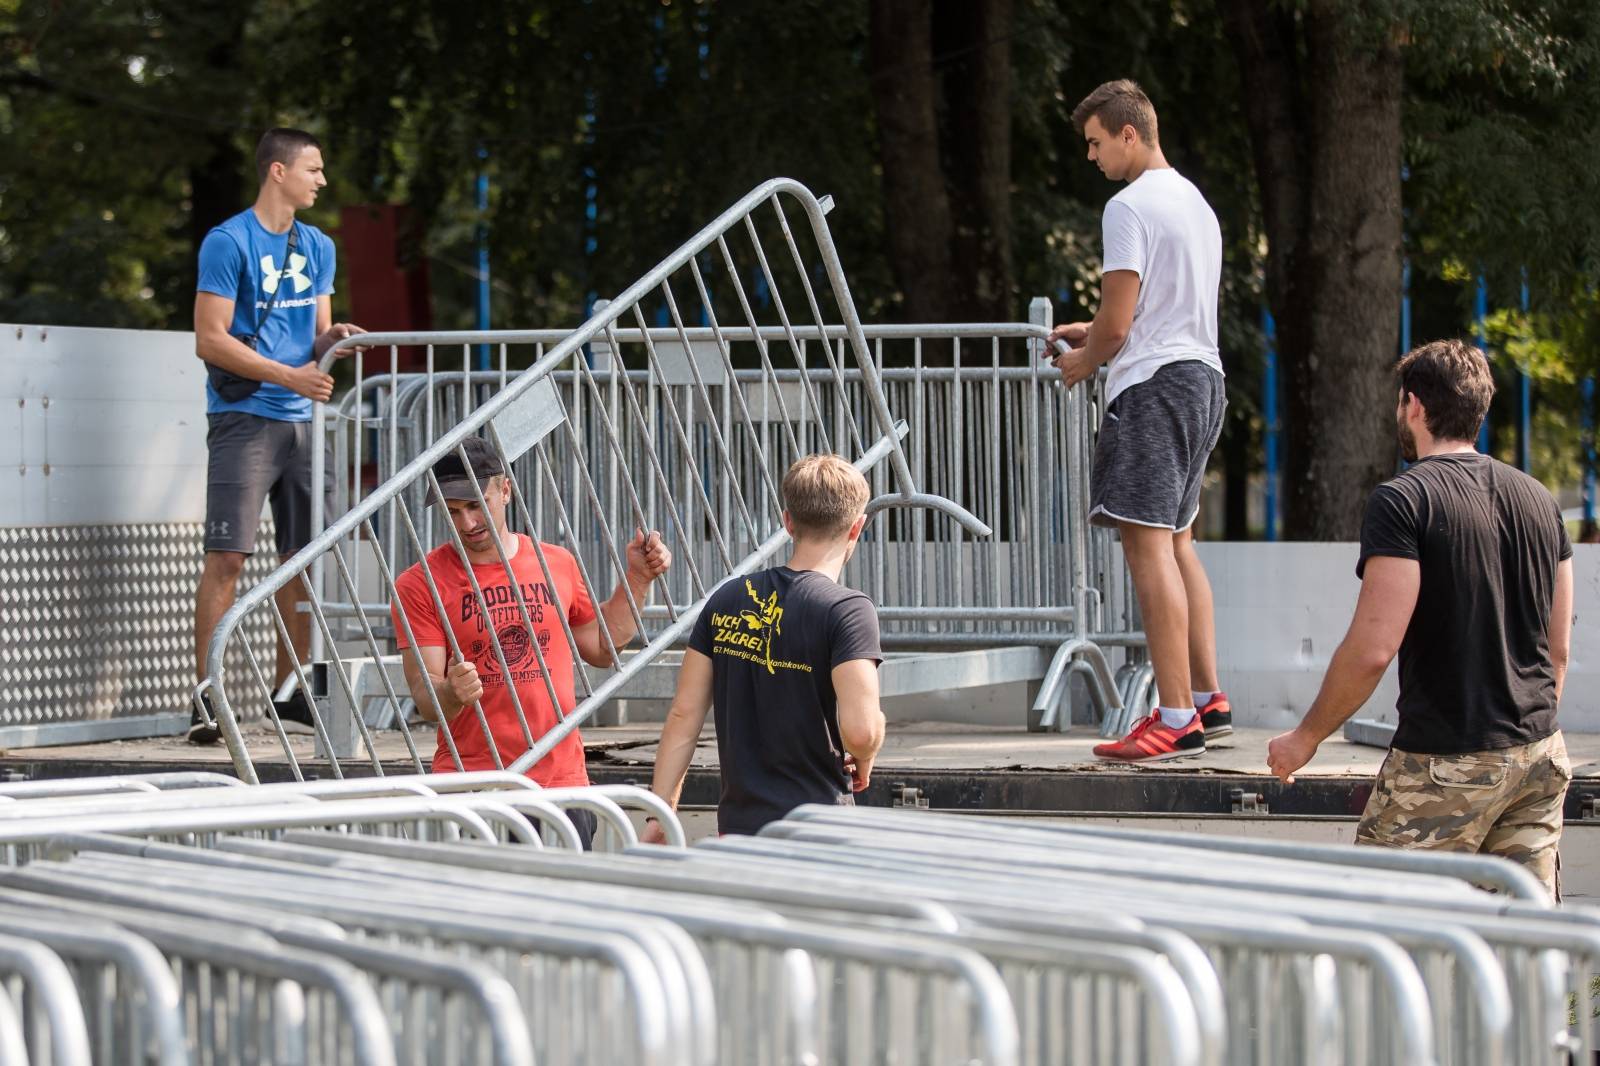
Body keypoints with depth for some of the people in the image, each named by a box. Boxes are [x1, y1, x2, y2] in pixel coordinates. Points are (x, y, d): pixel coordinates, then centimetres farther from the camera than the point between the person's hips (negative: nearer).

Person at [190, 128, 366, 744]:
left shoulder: (317, 248, 15)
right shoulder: (228, 243, -7)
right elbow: (210, 339, -12)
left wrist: (331, 339, -4)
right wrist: (287, 374, -18)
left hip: (300, 420, 7)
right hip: (243, 417, -7)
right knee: (228, 556, -11)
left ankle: (289, 693, 16)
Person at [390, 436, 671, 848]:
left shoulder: (558, 564, 9)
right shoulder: (420, 585, -3)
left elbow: (601, 647, 25)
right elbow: (425, 695, -8)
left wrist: (637, 579, 16)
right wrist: (451, 693, -29)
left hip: (562, 782, 3)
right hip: (470, 791, -3)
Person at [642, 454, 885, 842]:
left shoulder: (727, 600, 6)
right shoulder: (847, 610, -12)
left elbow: (683, 716, 5)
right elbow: (860, 729, -23)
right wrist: (863, 761, 0)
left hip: (736, 825, 6)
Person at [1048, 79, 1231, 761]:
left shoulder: (1130, 207, -12)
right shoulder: (1196, 203, 19)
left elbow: (1116, 324, -14)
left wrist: (1084, 362, 5)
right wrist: (1093, 333, 25)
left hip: (1151, 387, -10)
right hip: (1204, 378, 10)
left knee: (1148, 544, -11)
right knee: (1176, 540, 16)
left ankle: (1176, 721, -15)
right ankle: (1208, 701, 18)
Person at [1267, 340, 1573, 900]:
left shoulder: (1403, 501, -11)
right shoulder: (1539, 498, 11)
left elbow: (1372, 648, -17)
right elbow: (1558, 648, 16)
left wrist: (1306, 737, -5)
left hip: (1447, 764, -7)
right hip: (1540, 754, 7)